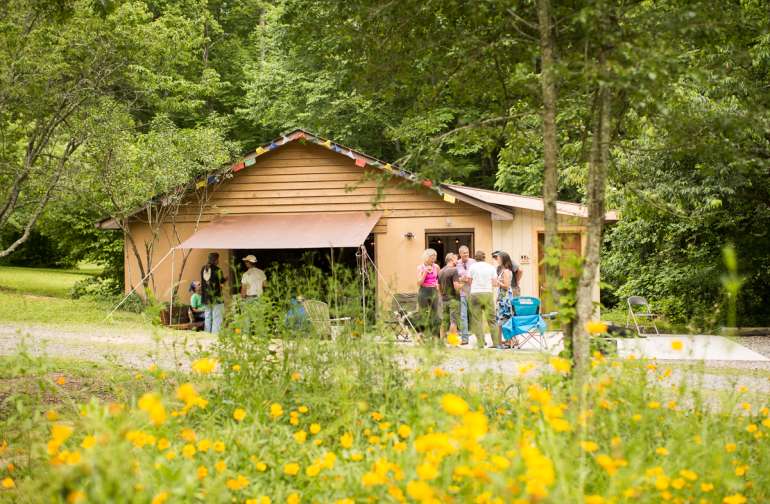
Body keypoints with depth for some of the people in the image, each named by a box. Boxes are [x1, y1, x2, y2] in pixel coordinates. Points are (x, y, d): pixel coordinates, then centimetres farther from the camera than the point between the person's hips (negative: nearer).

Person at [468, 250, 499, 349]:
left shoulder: (472, 266, 3)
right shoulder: (491, 267, 8)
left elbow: (469, 281, 6)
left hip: (475, 293, -2)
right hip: (488, 293, 2)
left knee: (477, 320, 1)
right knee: (491, 319, 6)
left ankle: (480, 343, -4)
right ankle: (496, 342, 2)